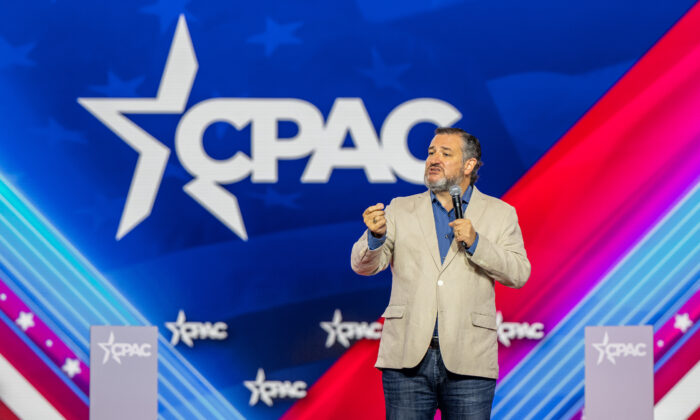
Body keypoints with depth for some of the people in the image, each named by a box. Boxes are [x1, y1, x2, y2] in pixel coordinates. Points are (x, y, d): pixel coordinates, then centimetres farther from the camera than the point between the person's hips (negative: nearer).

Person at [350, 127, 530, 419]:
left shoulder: (499, 214, 11)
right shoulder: (401, 210, 13)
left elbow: (519, 273, 0)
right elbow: (363, 265, 4)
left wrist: (475, 242, -14)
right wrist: (375, 236, -19)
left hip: (468, 360, -1)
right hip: (408, 356, 1)